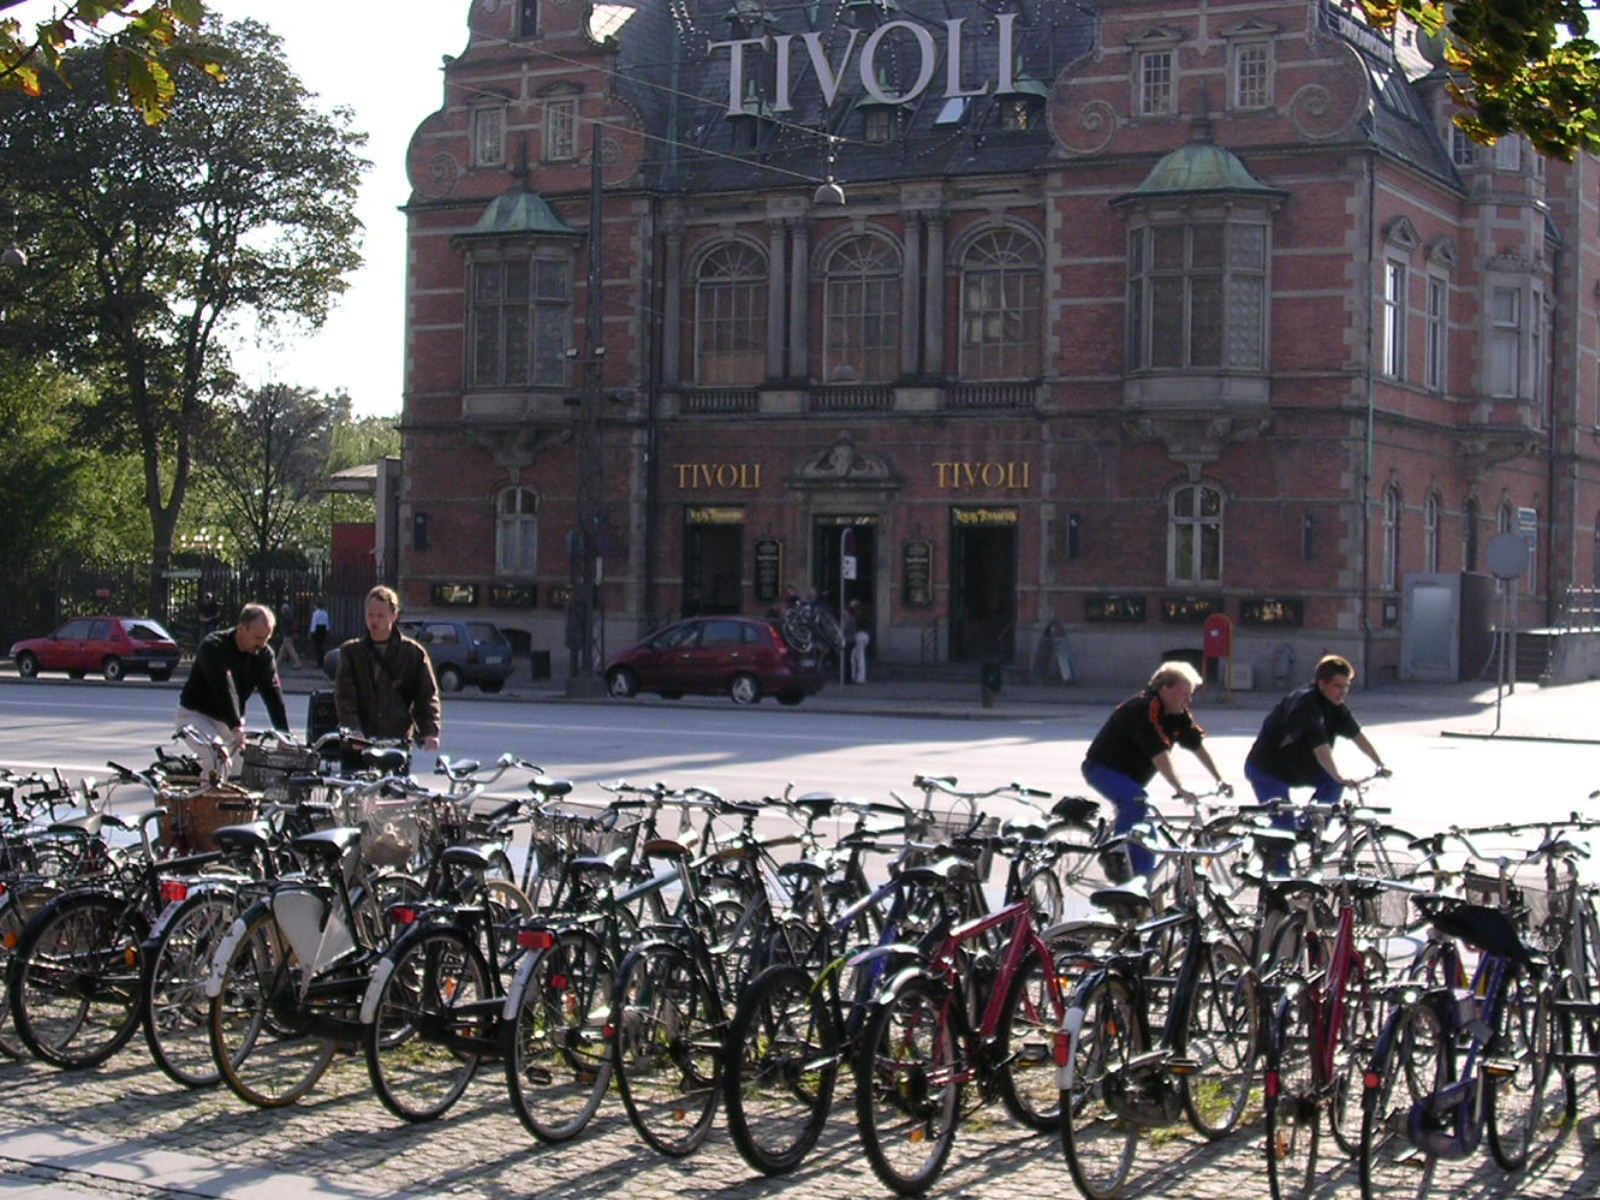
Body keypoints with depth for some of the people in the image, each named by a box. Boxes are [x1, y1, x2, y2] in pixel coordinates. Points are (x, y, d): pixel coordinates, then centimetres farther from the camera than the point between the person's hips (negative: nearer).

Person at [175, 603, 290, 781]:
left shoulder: (264, 654, -7)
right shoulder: (213, 646, -25)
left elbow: (273, 693, -17)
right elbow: (224, 688, -38)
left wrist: (284, 734, -29)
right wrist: (236, 727, -49)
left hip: (230, 719, 6)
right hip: (196, 713, -6)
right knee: (219, 761, -29)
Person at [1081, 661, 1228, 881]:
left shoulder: (1178, 714, -1)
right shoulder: (1144, 709, -28)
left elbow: (1197, 745, 0)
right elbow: (1159, 753, -35)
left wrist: (1219, 780, -6)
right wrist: (1179, 788, -40)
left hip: (1131, 775, 9)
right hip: (1102, 769, -9)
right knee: (1137, 800, -35)